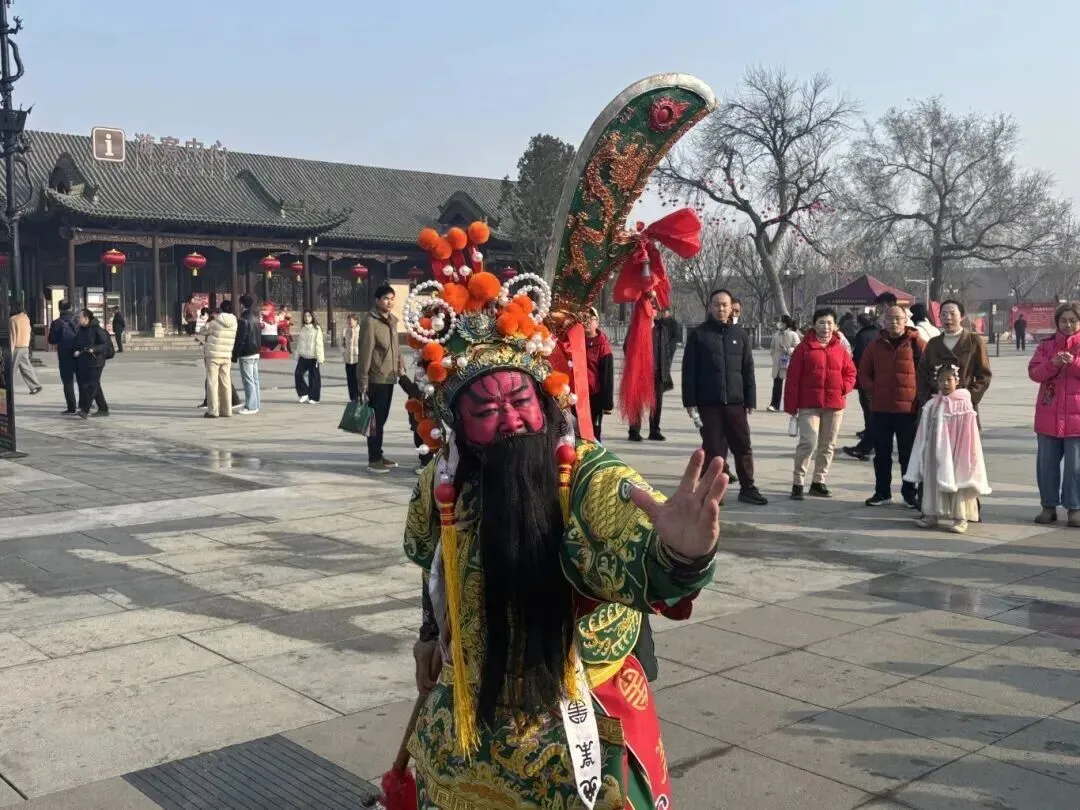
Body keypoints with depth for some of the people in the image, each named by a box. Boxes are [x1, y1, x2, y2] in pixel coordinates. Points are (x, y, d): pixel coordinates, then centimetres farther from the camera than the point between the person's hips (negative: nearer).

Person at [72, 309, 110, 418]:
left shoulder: (97, 330, -9)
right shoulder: (80, 331, 15)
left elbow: (106, 344, -12)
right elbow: (75, 345, 18)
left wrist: (94, 349, -25)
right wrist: (75, 352, -3)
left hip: (95, 363, -8)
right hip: (82, 363, 8)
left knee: (91, 385, -13)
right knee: (89, 386, 11)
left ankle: (85, 410, -18)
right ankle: (103, 409, 19)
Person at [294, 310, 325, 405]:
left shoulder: (317, 329, -4)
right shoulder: (302, 329, 12)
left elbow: (319, 344, -8)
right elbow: (299, 343, 16)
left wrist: (320, 358, -13)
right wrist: (297, 356, 12)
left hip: (313, 357, -5)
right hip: (303, 357, 5)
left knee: (314, 377, 1)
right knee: (298, 374, -7)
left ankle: (313, 398, 10)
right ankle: (303, 394, 8)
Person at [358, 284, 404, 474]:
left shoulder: (392, 320, 13)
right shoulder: (370, 321, -13)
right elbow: (364, 353, -16)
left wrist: (401, 365, 9)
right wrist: (363, 381, -17)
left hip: (389, 378, 8)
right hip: (376, 379, -8)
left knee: (382, 418, 15)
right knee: (376, 420, -4)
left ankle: (379, 455, 24)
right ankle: (373, 460, 1)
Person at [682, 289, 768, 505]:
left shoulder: (740, 335, 9)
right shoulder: (698, 334, 2)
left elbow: (748, 371, 10)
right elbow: (689, 370, 0)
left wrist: (750, 401, 5)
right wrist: (690, 401, -6)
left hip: (735, 402, 2)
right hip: (708, 403, -2)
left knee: (743, 446, 5)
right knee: (713, 448, 3)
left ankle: (747, 488, 15)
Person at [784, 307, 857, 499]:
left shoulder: (840, 348, 9)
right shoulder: (804, 347, -1)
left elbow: (850, 372, 17)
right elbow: (793, 377, -3)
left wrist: (845, 387, -3)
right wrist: (791, 405, -6)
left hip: (834, 404, 4)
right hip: (809, 404, -4)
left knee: (828, 446, 10)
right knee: (808, 442, -13)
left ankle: (819, 482, 21)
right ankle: (798, 483, -4)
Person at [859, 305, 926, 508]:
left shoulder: (916, 344, -1)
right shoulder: (876, 345, 8)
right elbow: (864, 373, 13)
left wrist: (920, 396, -5)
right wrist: (874, 392, 1)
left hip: (908, 409, -3)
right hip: (880, 409, 3)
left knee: (909, 454, 4)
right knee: (882, 454, 10)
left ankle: (909, 493, 14)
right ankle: (882, 492, 19)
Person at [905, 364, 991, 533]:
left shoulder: (963, 406, -8)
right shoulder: (931, 406, 3)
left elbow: (969, 439, -7)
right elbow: (924, 437, 7)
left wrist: (968, 459, -9)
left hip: (955, 455, -4)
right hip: (936, 455, 4)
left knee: (958, 482, 0)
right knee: (933, 481, 10)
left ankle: (961, 518, 6)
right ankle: (932, 515, 21)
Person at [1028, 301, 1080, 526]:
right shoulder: (1046, 345, 10)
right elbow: (1034, 372, -2)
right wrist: (1053, 364, -19)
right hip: (1048, 415, 3)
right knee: (1046, 463, 7)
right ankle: (1049, 506, 16)